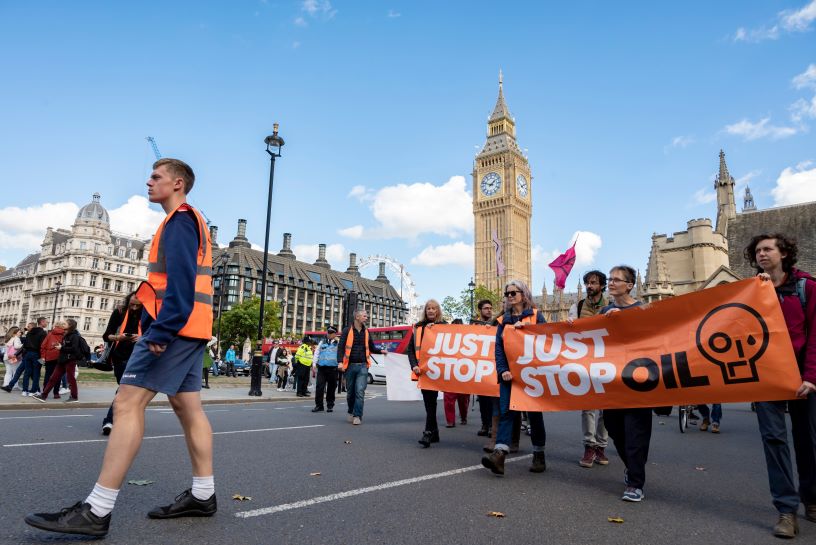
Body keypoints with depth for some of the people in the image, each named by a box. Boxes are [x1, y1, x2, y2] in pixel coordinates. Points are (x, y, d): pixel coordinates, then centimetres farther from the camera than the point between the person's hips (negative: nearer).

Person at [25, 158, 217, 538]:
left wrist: (161, 329, -27)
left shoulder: (179, 219, -7)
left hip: (174, 326, -10)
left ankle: (96, 511, -8)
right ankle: (202, 495, 15)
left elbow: (180, 279, -20)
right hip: (191, 327, 10)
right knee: (188, 408, 9)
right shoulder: (191, 221, 24)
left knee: (127, 404, -10)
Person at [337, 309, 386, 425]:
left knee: (360, 391, -9)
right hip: (350, 365, -1)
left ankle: (357, 416, -4)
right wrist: (340, 362, -16)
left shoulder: (366, 332, 11)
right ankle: (351, 412, 30)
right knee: (350, 392, 10)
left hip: (363, 366, 2)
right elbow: (341, 347, -4)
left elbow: (371, 348, 20)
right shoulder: (347, 330, -1)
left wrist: (381, 351, 2)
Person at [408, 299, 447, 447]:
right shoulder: (417, 327, 12)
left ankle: (428, 433, -10)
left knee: (431, 400, -11)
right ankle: (434, 431, 20)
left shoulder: (443, 326, 4)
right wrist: (414, 365, -6)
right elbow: (410, 349, 9)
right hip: (422, 370, 4)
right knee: (428, 401, 10)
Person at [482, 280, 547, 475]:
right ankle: (499, 454, -17)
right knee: (506, 412, -8)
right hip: (509, 373, 2)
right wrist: (502, 370, -9)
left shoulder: (536, 315, 4)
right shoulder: (503, 320, 11)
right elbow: (498, 348, 4)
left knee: (534, 413, 7)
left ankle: (539, 456, 19)